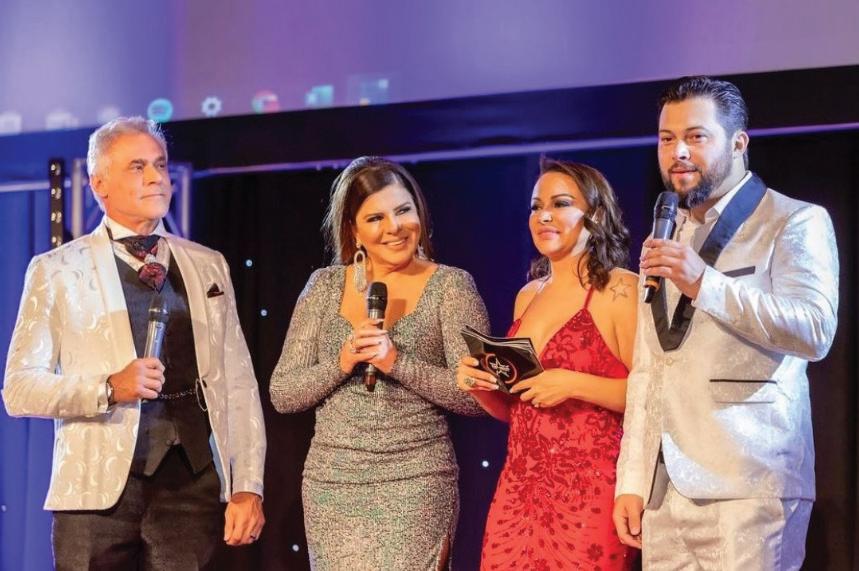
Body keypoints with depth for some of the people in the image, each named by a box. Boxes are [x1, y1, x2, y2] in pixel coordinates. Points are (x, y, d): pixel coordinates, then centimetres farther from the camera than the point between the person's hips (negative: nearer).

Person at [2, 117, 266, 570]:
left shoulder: (208, 266, 14)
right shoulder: (56, 271, 5)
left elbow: (238, 384, 10)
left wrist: (247, 488, 1)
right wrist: (109, 388, -15)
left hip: (193, 483, 2)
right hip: (99, 487, -2)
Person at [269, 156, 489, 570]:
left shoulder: (450, 286, -2)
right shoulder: (325, 286, 7)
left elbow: (477, 397, -9)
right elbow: (282, 394, 4)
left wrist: (397, 362, -19)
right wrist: (340, 364, -12)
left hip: (415, 483, -3)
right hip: (331, 482, 3)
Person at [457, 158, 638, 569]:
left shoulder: (619, 290, -6)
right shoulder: (528, 296, 15)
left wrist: (574, 385, -19)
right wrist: (480, 387, 4)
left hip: (590, 492, -6)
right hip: (519, 488, 6)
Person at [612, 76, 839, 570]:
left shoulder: (795, 222, 0)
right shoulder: (666, 240, 20)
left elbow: (815, 333, -15)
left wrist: (705, 284, -21)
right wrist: (632, 481, 11)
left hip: (747, 487, -6)